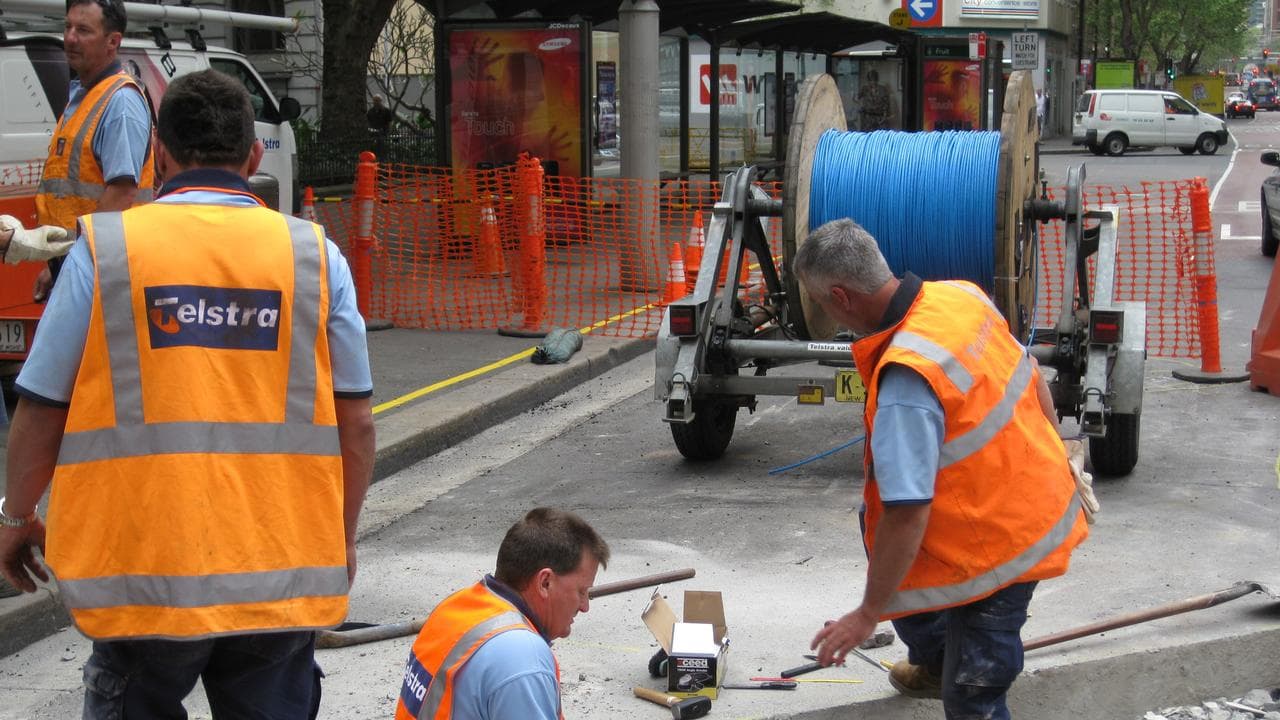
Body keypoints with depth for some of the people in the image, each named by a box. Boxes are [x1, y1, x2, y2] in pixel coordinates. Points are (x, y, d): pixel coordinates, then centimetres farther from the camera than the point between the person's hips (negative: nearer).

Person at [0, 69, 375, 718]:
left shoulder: (102, 250, -2)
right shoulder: (314, 255, 2)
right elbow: (356, 424, 4)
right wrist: (341, 537, 18)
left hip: (142, 575, -1)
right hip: (281, 576, 1)